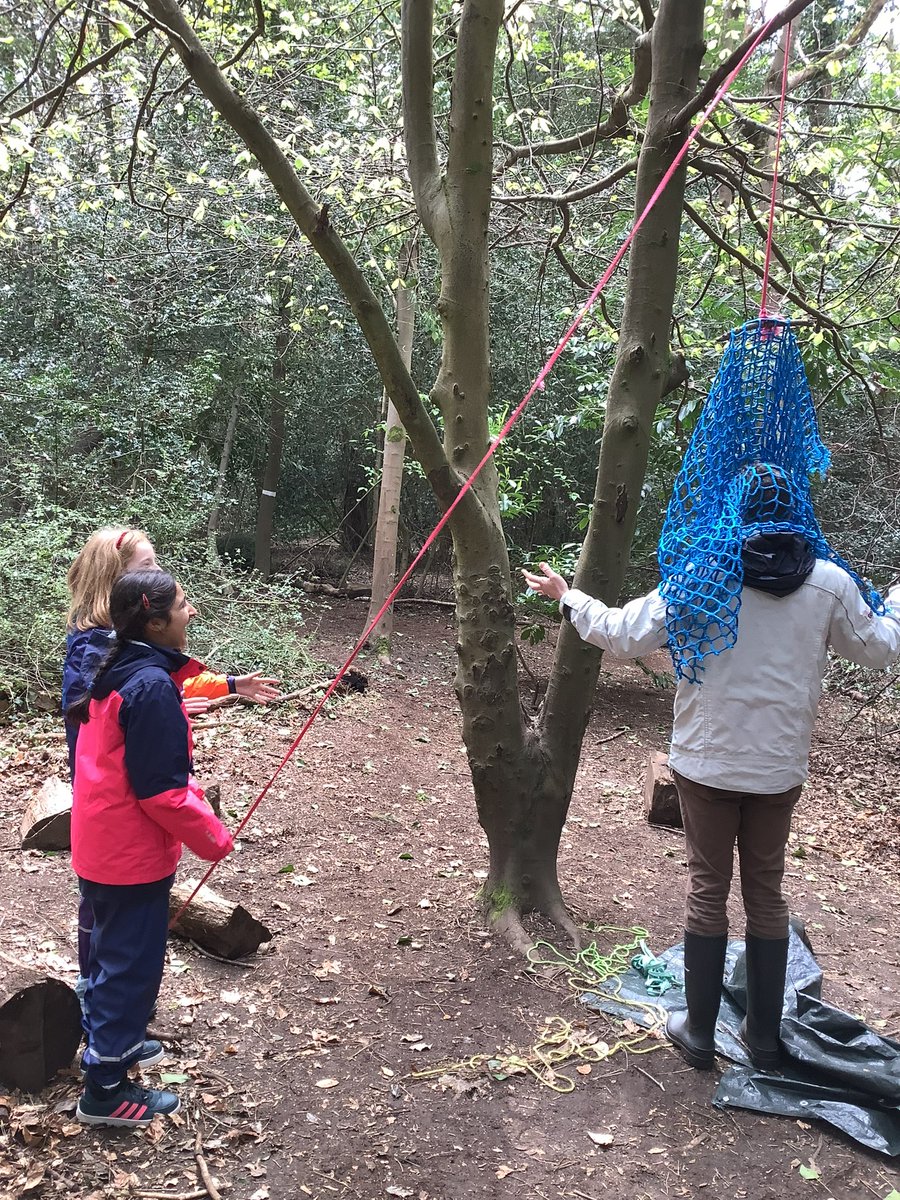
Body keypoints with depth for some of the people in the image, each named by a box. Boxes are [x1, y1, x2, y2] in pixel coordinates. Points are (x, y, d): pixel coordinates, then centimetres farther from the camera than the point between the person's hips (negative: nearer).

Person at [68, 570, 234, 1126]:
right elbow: (161, 790, -24)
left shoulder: (121, 673, 4)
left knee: (116, 950, 25)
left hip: (105, 844, 9)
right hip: (134, 851, -9)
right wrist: (213, 837, -13)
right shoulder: (153, 687, -25)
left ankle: (112, 1040, 44)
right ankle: (107, 1089, 18)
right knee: (133, 961, 4)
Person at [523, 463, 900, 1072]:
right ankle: (765, 1036, 27)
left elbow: (624, 637, -10)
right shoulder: (829, 582, -5)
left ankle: (699, 1031, 20)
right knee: (766, 891, 15)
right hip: (780, 768, 2)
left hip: (708, 764, -2)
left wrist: (567, 597, 6)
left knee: (708, 889, 10)